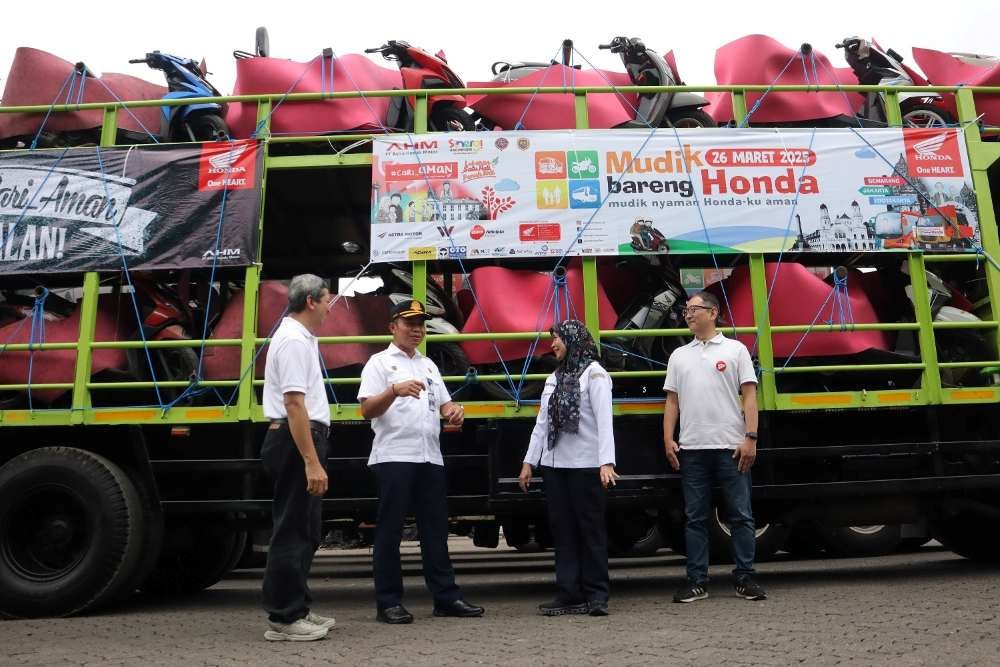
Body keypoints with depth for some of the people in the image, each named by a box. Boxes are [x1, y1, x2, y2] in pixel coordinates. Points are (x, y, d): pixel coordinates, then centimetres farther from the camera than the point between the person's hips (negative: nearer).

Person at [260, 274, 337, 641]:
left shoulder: (298, 336, 18)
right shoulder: (294, 341, -16)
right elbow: (294, 404, -25)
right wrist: (311, 462, -28)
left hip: (299, 439, 11)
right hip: (298, 441, -11)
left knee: (303, 530, 16)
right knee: (293, 531, -5)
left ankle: (296, 609, 26)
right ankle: (284, 618, 4)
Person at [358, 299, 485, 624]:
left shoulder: (429, 365, 21)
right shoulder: (380, 363, 2)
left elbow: (443, 403, 21)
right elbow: (367, 410, -9)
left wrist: (454, 411, -3)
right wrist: (395, 390, -28)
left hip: (430, 458, 6)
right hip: (394, 457, -6)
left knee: (435, 530, 9)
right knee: (390, 531, 0)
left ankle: (446, 597, 15)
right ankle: (388, 603, 7)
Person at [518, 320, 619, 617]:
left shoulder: (594, 374, -3)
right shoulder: (554, 378, 17)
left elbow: (604, 420, -13)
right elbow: (542, 423, 16)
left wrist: (606, 462, -23)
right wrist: (528, 462, 12)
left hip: (585, 466, -6)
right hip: (554, 465, 6)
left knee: (591, 528, 0)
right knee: (563, 530, 7)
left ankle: (596, 595, 8)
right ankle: (570, 595, 13)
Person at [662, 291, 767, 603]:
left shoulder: (735, 349, 4)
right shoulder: (679, 355, 13)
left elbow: (749, 396, -1)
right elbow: (672, 401, 12)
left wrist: (751, 438, -10)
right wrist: (668, 440, 2)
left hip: (731, 447, -3)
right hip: (691, 449, 3)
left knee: (741, 515, 3)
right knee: (695, 518, 7)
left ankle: (745, 578, 14)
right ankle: (697, 582, 14)